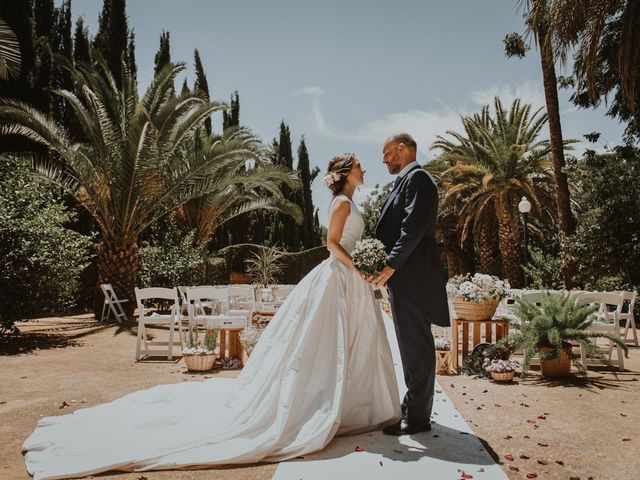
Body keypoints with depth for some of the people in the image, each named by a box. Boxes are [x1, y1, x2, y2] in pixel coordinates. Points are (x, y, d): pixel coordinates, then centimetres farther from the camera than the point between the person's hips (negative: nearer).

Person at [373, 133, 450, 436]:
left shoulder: (417, 177, -9)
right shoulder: (406, 181, 21)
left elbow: (413, 228, -20)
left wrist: (391, 265, -22)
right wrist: (389, 269, 13)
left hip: (412, 275, -10)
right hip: (404, 275, 10)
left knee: (416, 345, -3)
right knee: (412, 344, 16)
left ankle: (418, 416, 5)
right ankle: (413, 403, 28)